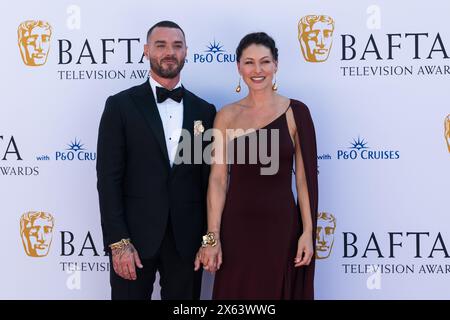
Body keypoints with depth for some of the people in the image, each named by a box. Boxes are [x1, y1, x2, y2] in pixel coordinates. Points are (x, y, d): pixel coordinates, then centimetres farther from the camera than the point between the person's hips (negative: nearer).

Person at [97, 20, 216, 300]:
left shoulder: (204, 111, 8)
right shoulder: (121, 105, -1)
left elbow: (209, 178, 10)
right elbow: (109, 178, -6)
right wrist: (118, 242, -13)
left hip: (187, 238, 3)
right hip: (135, 235, -2)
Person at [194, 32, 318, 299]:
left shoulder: (296, 112, -2)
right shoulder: (227, 116, 3)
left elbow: (305, 177, -2)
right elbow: (218, 179, 0)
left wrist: (308, 232, -6)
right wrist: (212, 237, -6)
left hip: (281, 226, -1)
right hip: (236, 226, 1)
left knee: (277, 292, 9)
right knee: (235, 295, 9)